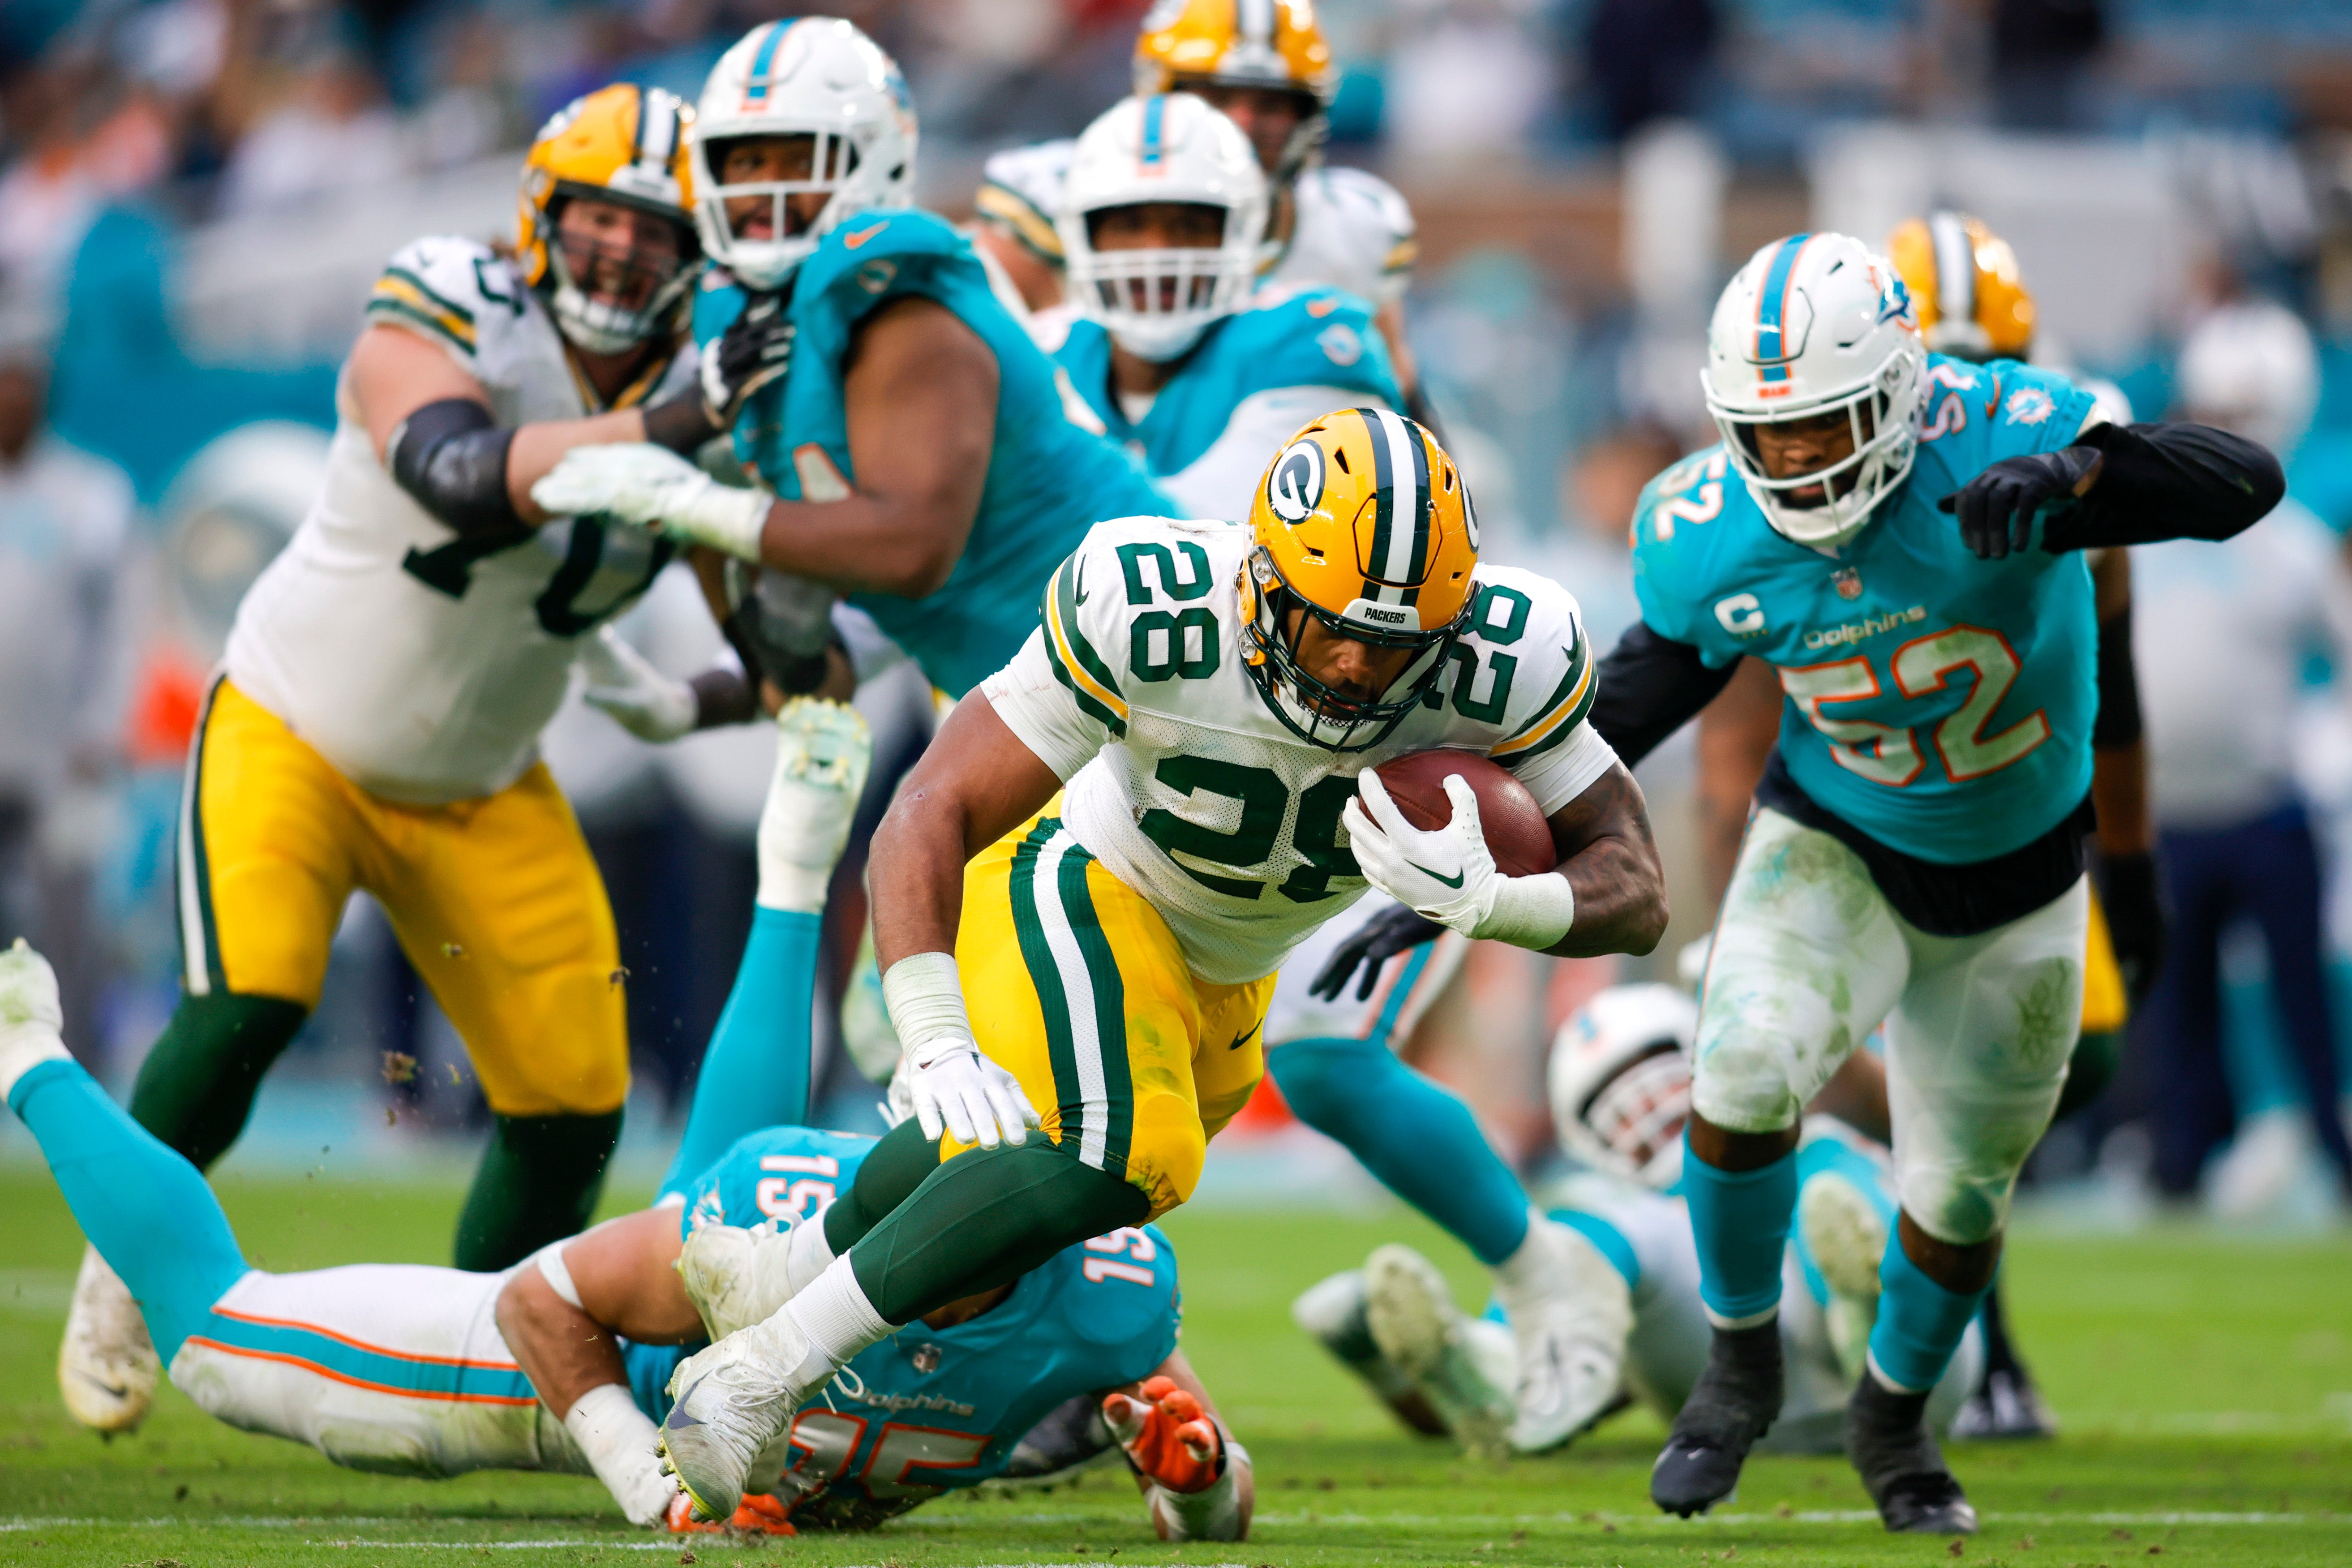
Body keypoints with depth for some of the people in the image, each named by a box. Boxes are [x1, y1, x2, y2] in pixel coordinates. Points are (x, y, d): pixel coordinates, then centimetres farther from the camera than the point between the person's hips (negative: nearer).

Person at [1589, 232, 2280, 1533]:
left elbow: (2244, 482, -38)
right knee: (1745, 1076, -28)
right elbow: (1636, 700, 1)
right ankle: (1740, 1364, -2)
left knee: (1961, 1197, 11)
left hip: (2016, 883, 0)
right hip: (1833, 851, 0)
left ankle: (1892, 1418, 43)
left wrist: (2075, 476, -57)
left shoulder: (1989, 441, -30)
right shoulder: (1713, 539, -18)